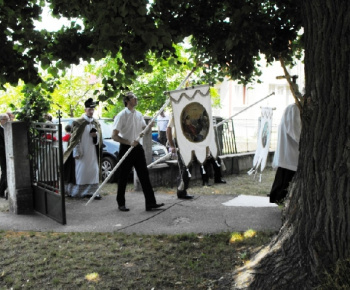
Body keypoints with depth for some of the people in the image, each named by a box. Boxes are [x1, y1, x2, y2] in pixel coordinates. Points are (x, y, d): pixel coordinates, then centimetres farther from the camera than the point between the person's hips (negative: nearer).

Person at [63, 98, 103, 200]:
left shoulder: (96, 123, 12)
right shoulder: (79, 123, -5)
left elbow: (99, 139, 17)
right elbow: (75, 138, -7)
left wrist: (96, 135, -6)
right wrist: (76, 152, -12)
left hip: (92, 153, 5)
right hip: (81, 152, -5)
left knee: (93, 171, 3)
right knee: (80, 171, -2)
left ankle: (91, 191, 9)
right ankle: (75, 192, 10)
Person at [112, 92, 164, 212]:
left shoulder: (139, 115, 9)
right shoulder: (121, 115, -10)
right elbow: (114, 136, -13)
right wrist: (129, 142, -22)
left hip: (137, 147, 6)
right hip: (126, 148, -6)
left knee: (144, 175, 2)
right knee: (123, 177, 5)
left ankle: (150, 202, 5)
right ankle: (121, 203, 19)